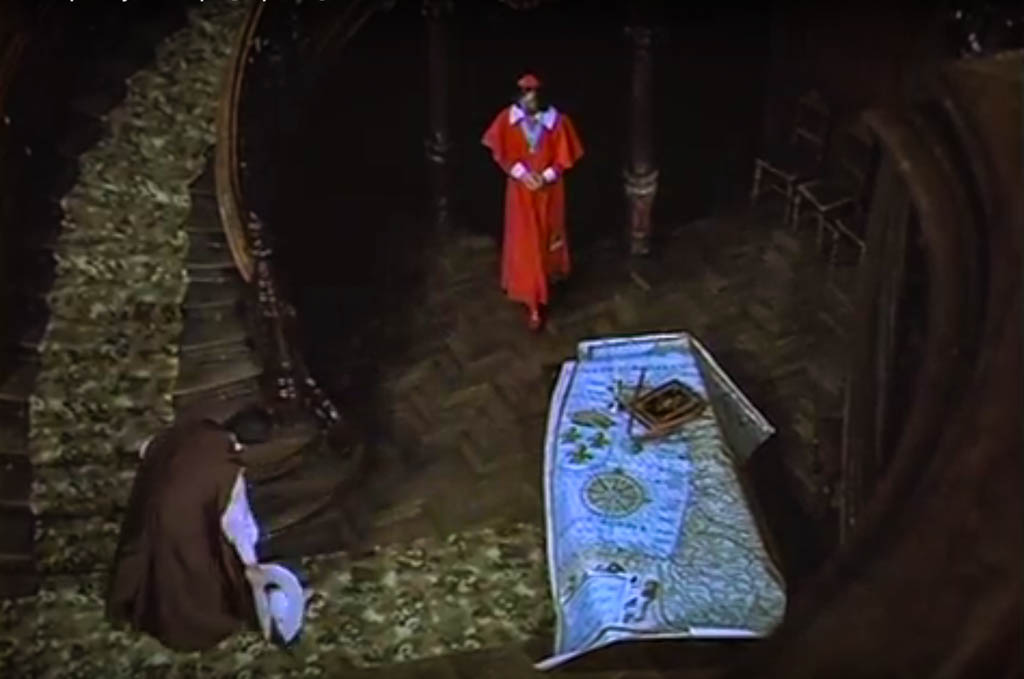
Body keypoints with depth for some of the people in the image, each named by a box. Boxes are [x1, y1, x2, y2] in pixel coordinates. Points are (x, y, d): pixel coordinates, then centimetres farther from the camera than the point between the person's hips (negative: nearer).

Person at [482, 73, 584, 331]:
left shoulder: (557, 121, -15)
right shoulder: (508, 119, -12)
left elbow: (565, 158, -8)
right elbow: (500, 153, -4)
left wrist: (545, 176, -20)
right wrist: (520, 172, -17)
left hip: (549, 189, 0)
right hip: (520, 189, 0)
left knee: (548, 237, 21)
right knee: (524, 244, 0)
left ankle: (550, 274, 54)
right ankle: (533, 304, 7)